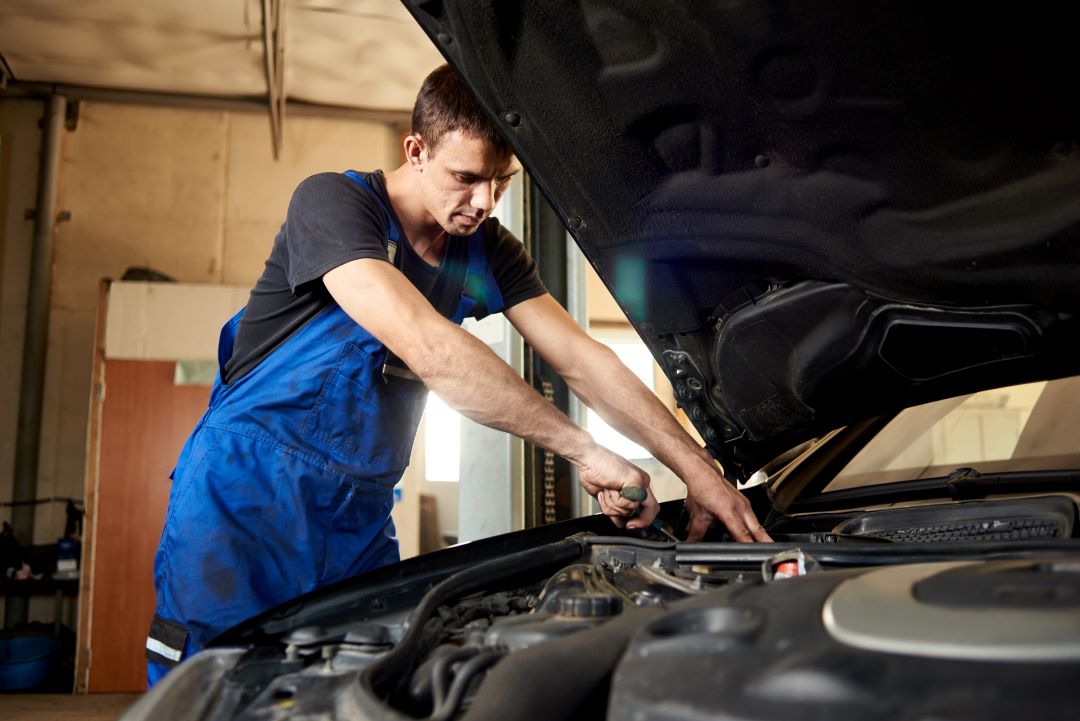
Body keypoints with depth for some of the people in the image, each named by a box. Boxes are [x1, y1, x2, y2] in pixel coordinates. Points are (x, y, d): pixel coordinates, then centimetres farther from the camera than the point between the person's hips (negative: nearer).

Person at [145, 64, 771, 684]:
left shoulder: (489, 251, 5)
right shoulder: (334, 202, -16)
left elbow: (582, 359, -1)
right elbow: (424, 345, -29)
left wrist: (696, 467, -11)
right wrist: (584, 452, -29)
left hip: (361, 513, 6)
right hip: (247, 493, -5)